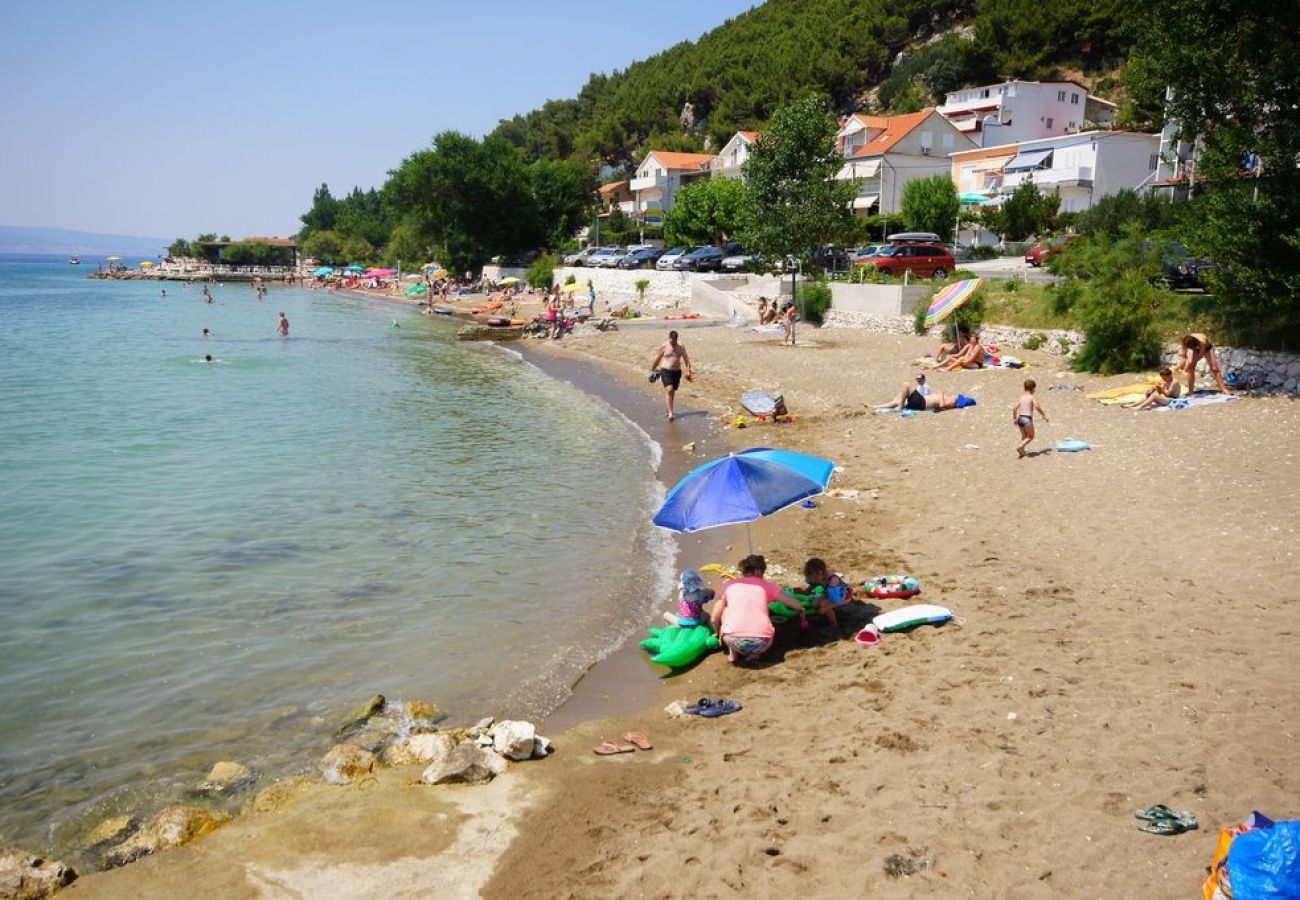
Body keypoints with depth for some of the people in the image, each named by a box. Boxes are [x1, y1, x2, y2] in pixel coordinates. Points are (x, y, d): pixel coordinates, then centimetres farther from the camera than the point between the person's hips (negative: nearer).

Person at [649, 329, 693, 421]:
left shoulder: (681, 347, 2)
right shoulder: (664, 347, -4)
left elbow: (686, 359, 8)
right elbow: (657, 359, 7)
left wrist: (688, 371, 1)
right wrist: (652, 370, 14)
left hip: (677, 372, 3)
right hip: (666, 371, -3)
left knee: (673, 391, 13)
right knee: (669, 390, -18)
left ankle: (669, 409, 34)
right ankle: (670, 413, -17)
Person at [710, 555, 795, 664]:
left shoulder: (729, 585, 19)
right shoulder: (765, 585, 20)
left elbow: (714, 619, 18)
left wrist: (719, 634, 39)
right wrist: (802, 614, 47)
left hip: (734, 641, -1)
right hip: (761, 643, 1)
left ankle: (733, 652, 16)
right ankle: (754, 653, 11)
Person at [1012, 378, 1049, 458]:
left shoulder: (1021, 397, 12)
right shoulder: (1032, 397, -4)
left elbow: (1014, 407, 10)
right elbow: (1037, 407, -19)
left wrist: (1014, 418, 21)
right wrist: (1044, 415, -11)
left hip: (1020, 418, 6)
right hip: (1027, 418, -6)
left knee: (1024, 436, 23)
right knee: (1031, 436, 7)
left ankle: (1022, 451, 17)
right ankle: (1020, 447, -13)